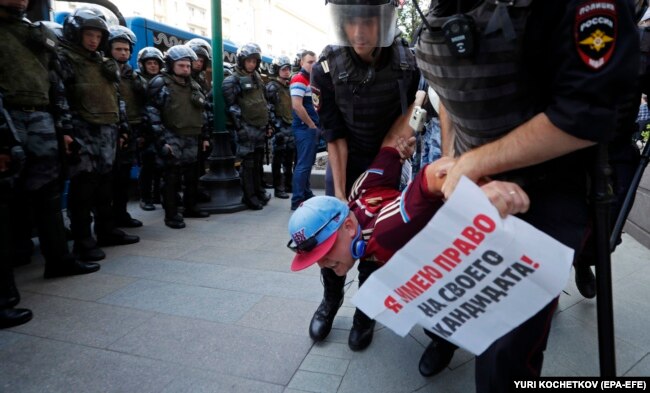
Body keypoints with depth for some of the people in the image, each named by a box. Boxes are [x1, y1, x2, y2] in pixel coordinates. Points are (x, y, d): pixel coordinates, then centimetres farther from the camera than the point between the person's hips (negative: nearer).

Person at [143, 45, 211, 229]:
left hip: (192, 138, 7)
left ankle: (190, 207, 26)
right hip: (172, 138, -6)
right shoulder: (160, 83, -4)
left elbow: (202, 113, 20)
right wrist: (162, 139, -17)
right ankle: (171, 214, 1)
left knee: (192, 175, 12)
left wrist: (205, 136, 15)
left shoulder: (194, 86, 16)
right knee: (172, 176, -5)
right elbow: (152, 113, -10)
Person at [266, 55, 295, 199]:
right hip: (279, 128, -7)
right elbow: (269, 108, -15)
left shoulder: (289, 86, 17)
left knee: (289, 158, 13)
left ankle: (288, 184, 25)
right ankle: (277, 188, 5)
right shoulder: (272, 87, -7)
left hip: (290, 126, 8)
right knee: (278, 159, -1)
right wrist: (276, 125, -20)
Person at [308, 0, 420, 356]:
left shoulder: (406, 61, -17)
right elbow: (335, 136, -17)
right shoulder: (327, 68, -20)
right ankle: (331, 299, 25)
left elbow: (407, 110, 2)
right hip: (344, 160, 0)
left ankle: (365, 310, 19)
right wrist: (339, 192, -17)